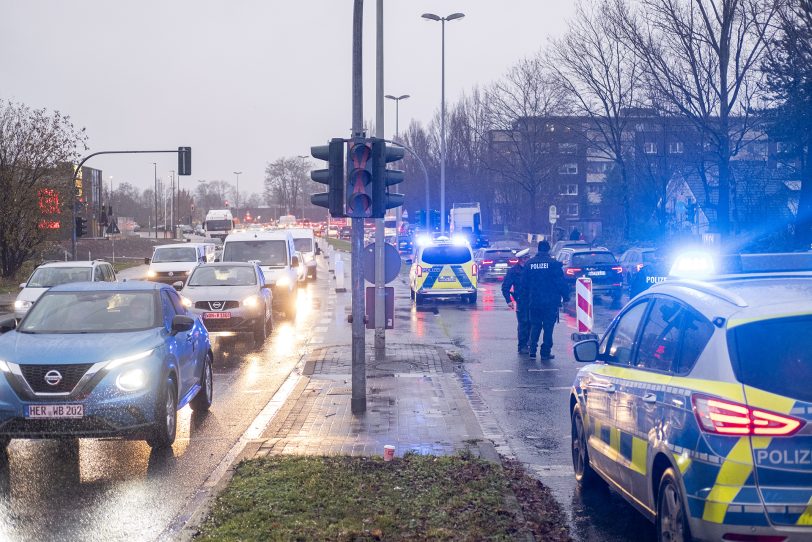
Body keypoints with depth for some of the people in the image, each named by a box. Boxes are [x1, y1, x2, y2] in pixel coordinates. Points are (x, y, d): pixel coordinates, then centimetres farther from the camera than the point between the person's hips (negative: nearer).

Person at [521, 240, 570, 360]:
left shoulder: (529, 264, 3)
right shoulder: (553, 264, -9)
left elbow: (524, 284, 9)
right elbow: (561, 283, -9)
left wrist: (528, 297, 21)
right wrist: (565, 296, 3)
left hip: (534, 302, 3)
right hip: (550, 301, -3)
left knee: (535, 326, 15)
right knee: (548, 327, 3)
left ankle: (532, 349, 9)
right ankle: (546, 352, 3)